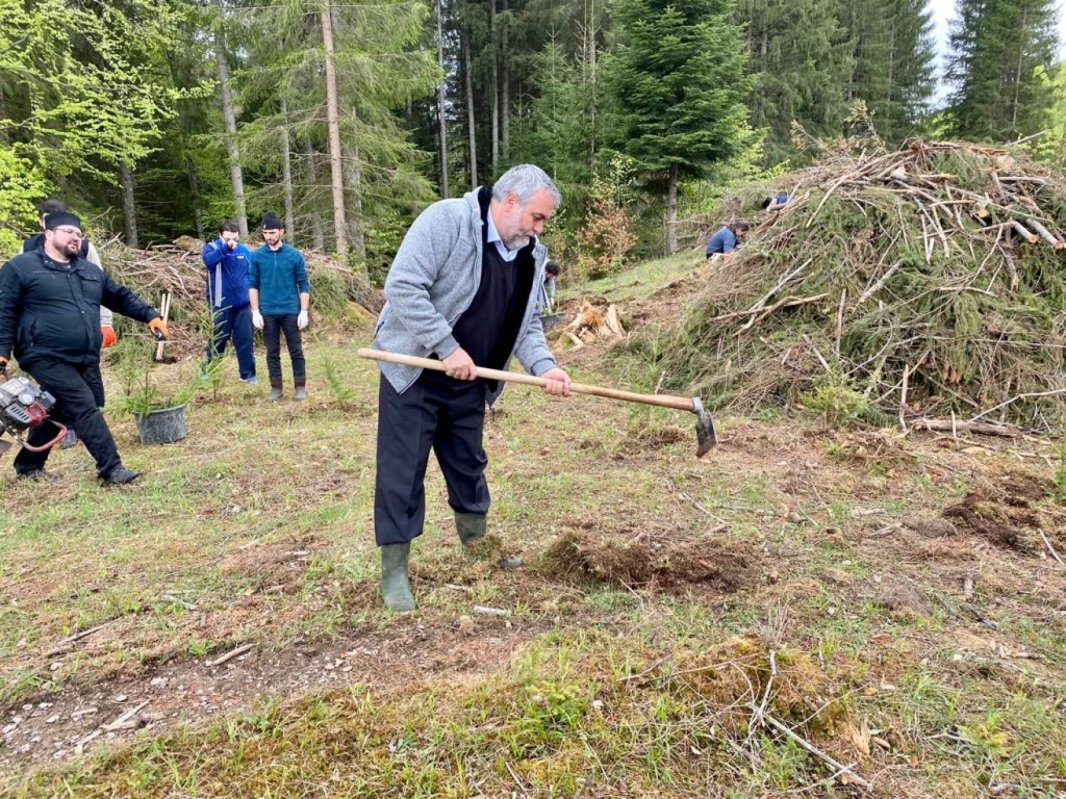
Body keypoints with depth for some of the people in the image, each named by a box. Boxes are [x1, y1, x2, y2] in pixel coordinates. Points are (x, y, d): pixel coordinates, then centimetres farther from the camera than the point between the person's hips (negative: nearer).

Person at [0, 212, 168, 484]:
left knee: (58, 413, 15)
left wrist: (150, 315, 11)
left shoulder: (90, 270, 19)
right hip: (47, 360, -7)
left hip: (86, 360, 7)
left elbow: (121, 297, 24)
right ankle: (112, 469, -13)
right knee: (86, 410, -14)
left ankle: (28, 465, 32)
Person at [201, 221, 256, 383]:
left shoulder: (244, 250, 6)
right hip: (221, 304, -3)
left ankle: (248, 374, 14)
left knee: (245, 339, 5)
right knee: (217, 340, 6)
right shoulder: (211, 248, -4)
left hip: (243, 304, 3)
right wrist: (225, 247, -37)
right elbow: (208, 260, -27)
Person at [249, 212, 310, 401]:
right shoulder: (257, 256, 1)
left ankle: (301, 387, 14)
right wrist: (255, 312, -3)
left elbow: (303, 284, 0)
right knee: (272, 352, 9)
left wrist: (304, 311, -5)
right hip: (268, 312, 1)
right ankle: (276, 387, 18)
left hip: (291, 311, -1)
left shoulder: (294, 255, -3)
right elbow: (253, 285, 4)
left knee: (296, 351, 5)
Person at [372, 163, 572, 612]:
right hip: (412, 372, -6)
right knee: (402, 473, 0)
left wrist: (544, 366, -13)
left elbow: (527, 324, 7)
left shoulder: (531, 256, 4)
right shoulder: (446, 219, -19)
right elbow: (403, 286, -25)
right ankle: (394, 570, 13)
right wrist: (448, 348, -26)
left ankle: (477, 543, 39)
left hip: (468, 380, 7)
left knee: (469, 465, 19)